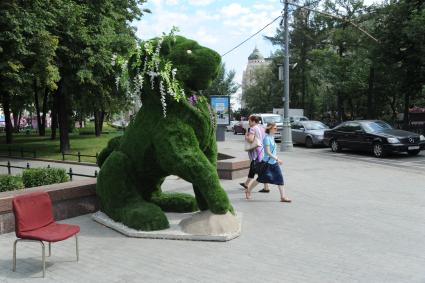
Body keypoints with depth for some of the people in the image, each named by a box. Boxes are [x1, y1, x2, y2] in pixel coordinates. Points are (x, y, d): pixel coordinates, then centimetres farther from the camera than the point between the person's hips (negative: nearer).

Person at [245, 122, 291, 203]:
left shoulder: (272, 137, 9)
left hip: (274, 162, 8)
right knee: (261, 178, 6)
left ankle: (283, 197, 2)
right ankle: (248, 191, 26)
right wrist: (277, 159, -24)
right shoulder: (267, 138, -18)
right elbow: (268, 152, -23)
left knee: (280, 178, 0)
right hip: (267, 162, -8)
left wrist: (277, 158, 19)